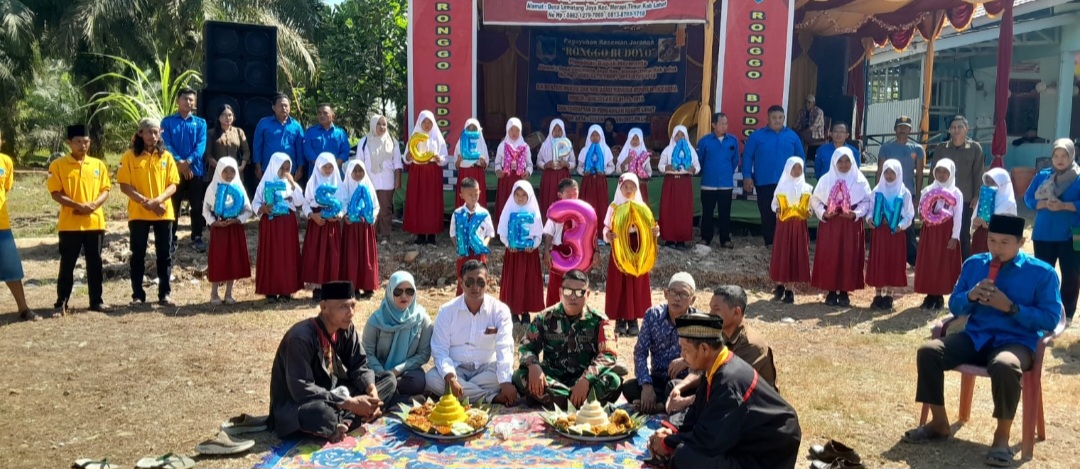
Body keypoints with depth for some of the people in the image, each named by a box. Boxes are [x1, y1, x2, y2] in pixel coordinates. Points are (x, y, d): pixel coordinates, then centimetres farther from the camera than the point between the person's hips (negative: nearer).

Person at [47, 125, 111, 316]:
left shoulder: (98, 164, 8)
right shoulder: (58, 165, -1)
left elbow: (105, 190, 7)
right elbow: (55, 193, -5)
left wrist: (94, 204, -12)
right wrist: (77, 205, -18)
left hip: (95, 222, 3)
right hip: (69, 224, -2)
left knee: (95, 263, 8)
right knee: (67, 264, 2)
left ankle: (96, 301, 17)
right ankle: (61, 303, 9)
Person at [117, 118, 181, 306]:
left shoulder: (166, 156, 5)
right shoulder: (130, 156, -1)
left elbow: (173, 185, 1)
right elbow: (124, 185, -4)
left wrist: (158, 200, -16)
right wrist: (145, 201, -15)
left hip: (163, 213, 2)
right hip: (138, 213, -2)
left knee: (165, 255, 4)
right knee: (138, 255, 5)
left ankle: (164, 294, 11)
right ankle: (138, 295, 12)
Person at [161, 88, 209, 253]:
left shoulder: (200, 123, 8)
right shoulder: (167, 121, 4)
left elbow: (201, 145, -4)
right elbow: (166, 144, -6)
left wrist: (188, 161, -19)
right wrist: (179, 162, -19)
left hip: (195, 170, 1)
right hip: (174, 170, -1)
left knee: (197, 206, 5)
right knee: (173, 207, 5)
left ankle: (197, 238, 14)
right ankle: (171, 240, 13)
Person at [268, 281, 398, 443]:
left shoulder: (347, 329, -4)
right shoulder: (301, 337, -25)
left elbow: (360, 366, 2)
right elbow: (301, 390, -29)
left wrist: (372, 391, -21)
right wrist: (350, 403, -30)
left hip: (334, 392, 8)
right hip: (297, 404, -8)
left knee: (389, 380, -7)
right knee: (318, 413, -43)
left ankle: (343, 421, -23)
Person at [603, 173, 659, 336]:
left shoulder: (642, 207, 3)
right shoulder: (613, 207, 0)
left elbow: (648, 229, 2)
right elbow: (606, 228, -3)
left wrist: (654, 232, -19)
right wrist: (607, 236, -25)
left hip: (637, 251, 1)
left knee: (636, 285, 3)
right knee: (618, 286, 1)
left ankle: (633, 320, 13)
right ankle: (620, 321, 11)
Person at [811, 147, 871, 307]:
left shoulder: (860, 180, 2)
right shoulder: (826, 179, 4)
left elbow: (866, 202, 1)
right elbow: (815, 199, 3)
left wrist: (856, 214, -16)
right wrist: (823, 213, -12)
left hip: (852, 225, 0)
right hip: (829, 224, 0)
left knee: (849, 258, -1)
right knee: (829, 257, -1)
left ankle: (844, 292, 8)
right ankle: (831, 292, 8)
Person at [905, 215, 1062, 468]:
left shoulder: (1042, 272, -2)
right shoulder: (974, 264, 9)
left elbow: (1050, 319, -6)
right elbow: (954, 305, 12)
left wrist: (1010, 307, -19)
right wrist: (971, 296, -10)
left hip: (1016, 342, -4)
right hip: (975, 337, 5)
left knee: (1004, 366, -40)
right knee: (928, 351, -20)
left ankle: (1002, 436, -17)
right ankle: (939, 423, -4)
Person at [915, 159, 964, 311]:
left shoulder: (956, 193, -2)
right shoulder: (927, 190, 5)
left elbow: (958, 217, -4)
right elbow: (920, 210, 8)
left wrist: (955, 237, -9)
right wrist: (924, 214, -16)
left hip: (947, 232, -2)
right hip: (929, 231, 2)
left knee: (944, 264, 1)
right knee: (928, 263, 3)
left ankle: (939, 296, 10)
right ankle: (930, 295, 13)